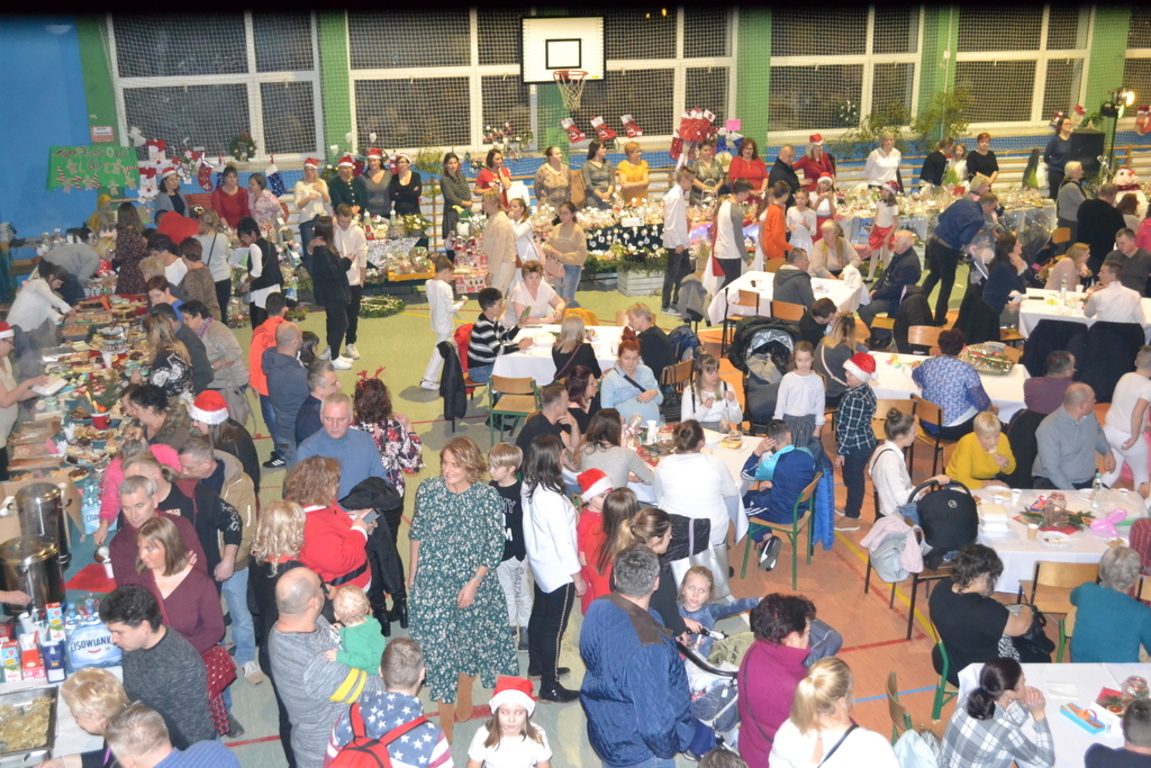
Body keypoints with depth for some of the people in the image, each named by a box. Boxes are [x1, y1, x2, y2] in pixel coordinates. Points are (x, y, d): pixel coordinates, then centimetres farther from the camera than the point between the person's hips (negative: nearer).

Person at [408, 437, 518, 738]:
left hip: (472, 582, 0)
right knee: (439, 646, 2)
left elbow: (495, 547, -10)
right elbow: (417, 532, 4)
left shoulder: (487, 497, -15)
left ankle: (463, 704, 39)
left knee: (468, 642, 16)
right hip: (432, 583, 1)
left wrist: (474, 583, -14)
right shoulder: (428, 490, -9)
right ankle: (446, 719, 17)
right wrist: (412, 572, 9)